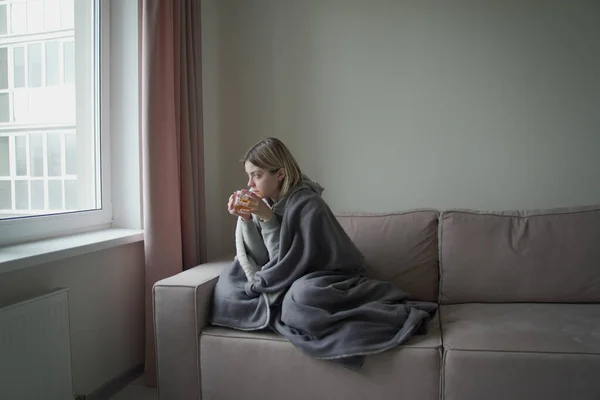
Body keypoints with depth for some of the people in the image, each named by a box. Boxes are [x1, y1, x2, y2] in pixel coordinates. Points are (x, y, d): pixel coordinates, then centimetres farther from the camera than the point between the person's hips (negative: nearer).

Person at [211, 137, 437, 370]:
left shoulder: (307, 205, -23)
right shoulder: (259, 202, -3)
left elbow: (288, 265, -21)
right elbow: (260, 261, -6)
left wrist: (267, 218, -26)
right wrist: (247, 220, -19)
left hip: (323, 281, -6)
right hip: (287, 287, 6)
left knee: (302, 299, -38)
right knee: (228, 285, -9)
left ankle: (401, 317, -23)